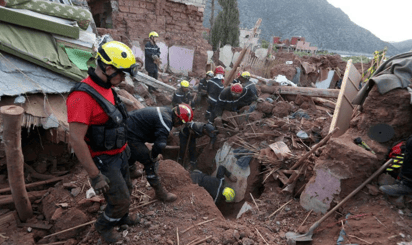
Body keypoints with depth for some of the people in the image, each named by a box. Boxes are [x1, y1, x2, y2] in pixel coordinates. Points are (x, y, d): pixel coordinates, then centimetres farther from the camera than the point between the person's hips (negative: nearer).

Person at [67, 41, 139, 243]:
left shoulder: (107, 88, 1)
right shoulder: (82, 96, -28)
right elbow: (76, 141, -28)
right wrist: (95, 176, -23)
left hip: (119, 154, 8)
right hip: (104, 161, -8)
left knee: (126, 191, 24)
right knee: (121, 200, 4)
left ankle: (121, 218, 52)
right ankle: (104, 225, 35)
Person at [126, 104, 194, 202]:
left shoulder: (166, 111, 5)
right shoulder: (166, 121, -25)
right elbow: (160, 144, -34)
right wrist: (154, 156, -13)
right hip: (131, 137, -10)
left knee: (133, 152, 36)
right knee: (150, 162, -4)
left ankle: (131, 170, 65)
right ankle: (160, 193, 8)